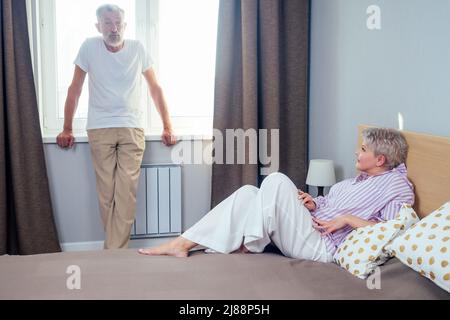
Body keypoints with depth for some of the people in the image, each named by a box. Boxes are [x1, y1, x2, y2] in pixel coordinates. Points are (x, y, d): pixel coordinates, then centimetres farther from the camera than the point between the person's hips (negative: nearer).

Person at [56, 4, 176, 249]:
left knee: (126, 192, -10)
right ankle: (118, 248, 9)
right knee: (106, 193, -3)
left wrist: (167, 127, 6)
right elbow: (75, 89, 8)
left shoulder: (137, 49, 5)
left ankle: (113, 252, -6)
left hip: (132, 129, 0)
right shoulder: (89, 47, 3)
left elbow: (155, 89, 10)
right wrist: (66, 129, 6)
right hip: (99, 130, 0)